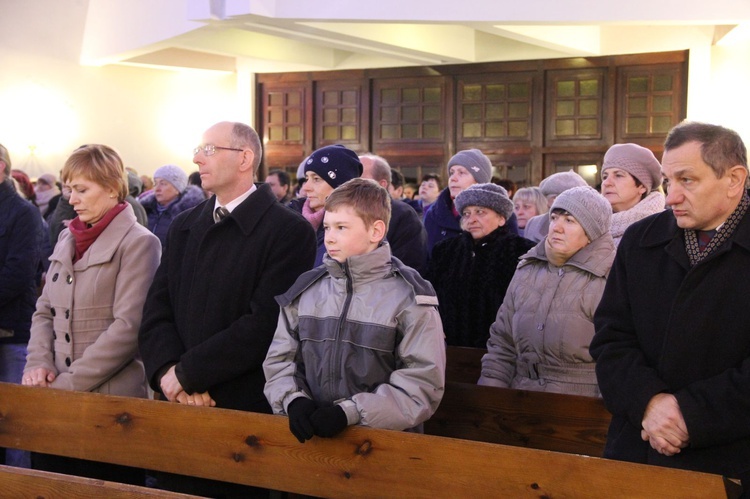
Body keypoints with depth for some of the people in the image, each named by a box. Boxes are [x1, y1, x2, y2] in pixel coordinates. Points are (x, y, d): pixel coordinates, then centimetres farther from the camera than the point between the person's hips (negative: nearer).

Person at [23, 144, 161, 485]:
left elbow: (128, 327, -15)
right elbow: (45, 312, 14)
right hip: (58, 400, 6)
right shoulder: (66, 239, 12)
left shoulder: (138, 243, -7)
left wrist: (70, 381, -17)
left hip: (112, 400, -6)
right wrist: (38, 365, -4)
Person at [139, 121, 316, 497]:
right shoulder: (184, 226, 13)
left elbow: (265, 324, -18)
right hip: (180, 408, 6)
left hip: (247, 410, -5)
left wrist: (188, 372, -15)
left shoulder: (289, 231, -9)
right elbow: (157, 312, 6)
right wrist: (166, 370, -13)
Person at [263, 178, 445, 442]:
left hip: (384, 440, -3)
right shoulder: (306, 290, 13)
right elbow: (279, 360, 15)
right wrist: (294, 400, -5)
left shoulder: (409, 297, 0)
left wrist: (351, 412, -13)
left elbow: (423, 383, -6)